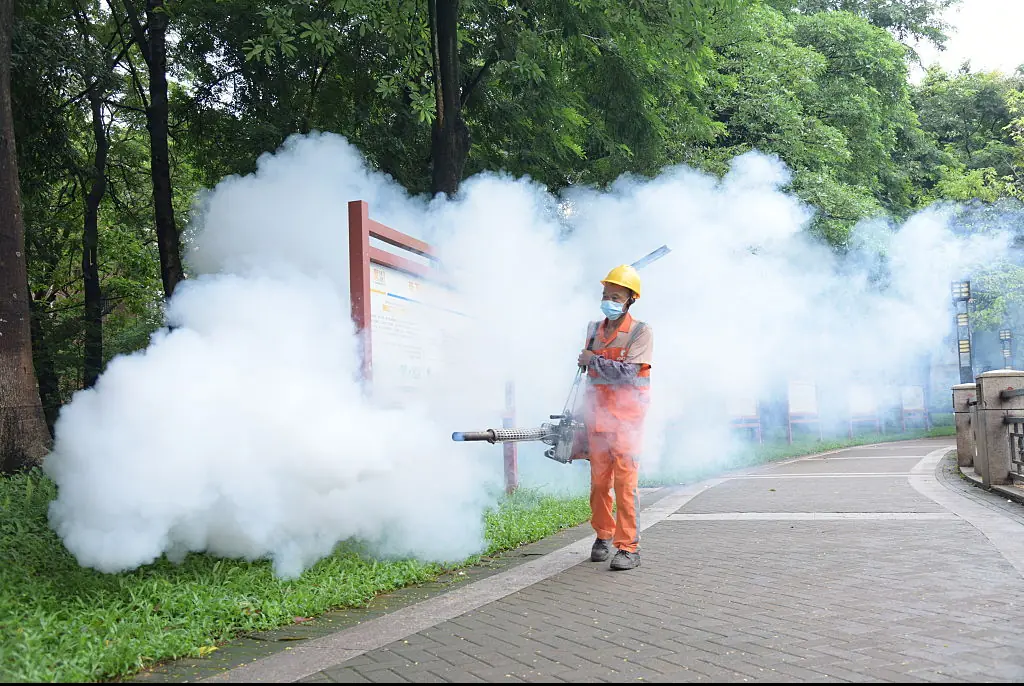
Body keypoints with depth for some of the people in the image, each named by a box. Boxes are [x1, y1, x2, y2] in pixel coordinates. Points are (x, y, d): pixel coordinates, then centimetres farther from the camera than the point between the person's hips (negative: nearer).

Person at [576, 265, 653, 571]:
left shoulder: (641, 332, -5)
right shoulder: (594, 329, 15)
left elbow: (628, 373, -16)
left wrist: (593, 361, -7)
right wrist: (585, 410, 25)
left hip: (626, 416, -5)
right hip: (597, 416, 5)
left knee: (625, 481, -10)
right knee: (599, 480, 7)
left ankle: (628, 548, -8)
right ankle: (603, 535, 22)